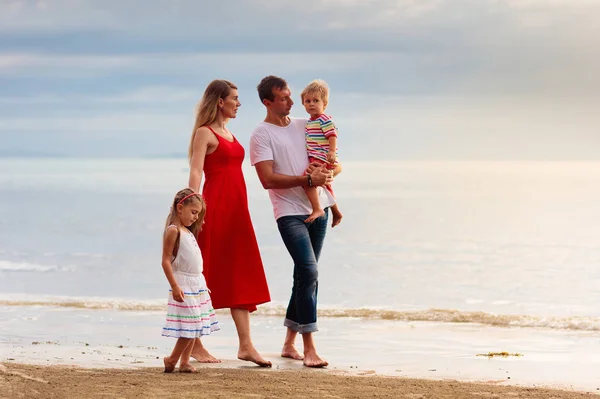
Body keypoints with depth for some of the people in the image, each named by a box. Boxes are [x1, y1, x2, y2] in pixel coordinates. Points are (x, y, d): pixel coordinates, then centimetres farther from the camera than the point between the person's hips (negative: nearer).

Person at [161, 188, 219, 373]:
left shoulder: (188, 232, 16)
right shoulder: (173, 231, -12)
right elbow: (166, 261, -16)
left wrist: (202, 285, 24)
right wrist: (174, 286, -22)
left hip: (197, 283, 9)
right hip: (184, 285, -9)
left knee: (195, 327, 8)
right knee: (189, 327, -10)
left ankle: (184, 362, 13)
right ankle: (172, 360, 2)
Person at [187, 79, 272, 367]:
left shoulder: (228, 133, 19)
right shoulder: (205, 133, -5)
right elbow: (195, 172, -16)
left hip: (236, 209, 8)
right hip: (215, 208, -8)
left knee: (242, 277, 2)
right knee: (208, 276, -2)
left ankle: (245, 346, 0)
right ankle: (194, 343, 5)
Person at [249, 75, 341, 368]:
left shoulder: (304, 126, 13)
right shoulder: (261, 135, -5)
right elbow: (268, 180, -15)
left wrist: (328, 173, -7)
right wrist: (307, 180, -18)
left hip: (317, 208, 6)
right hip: (290, 212, -6)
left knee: (306, 275, 10)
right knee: (308, 272, -17)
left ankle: (289, 344, 20)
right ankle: (309, 348, -15)